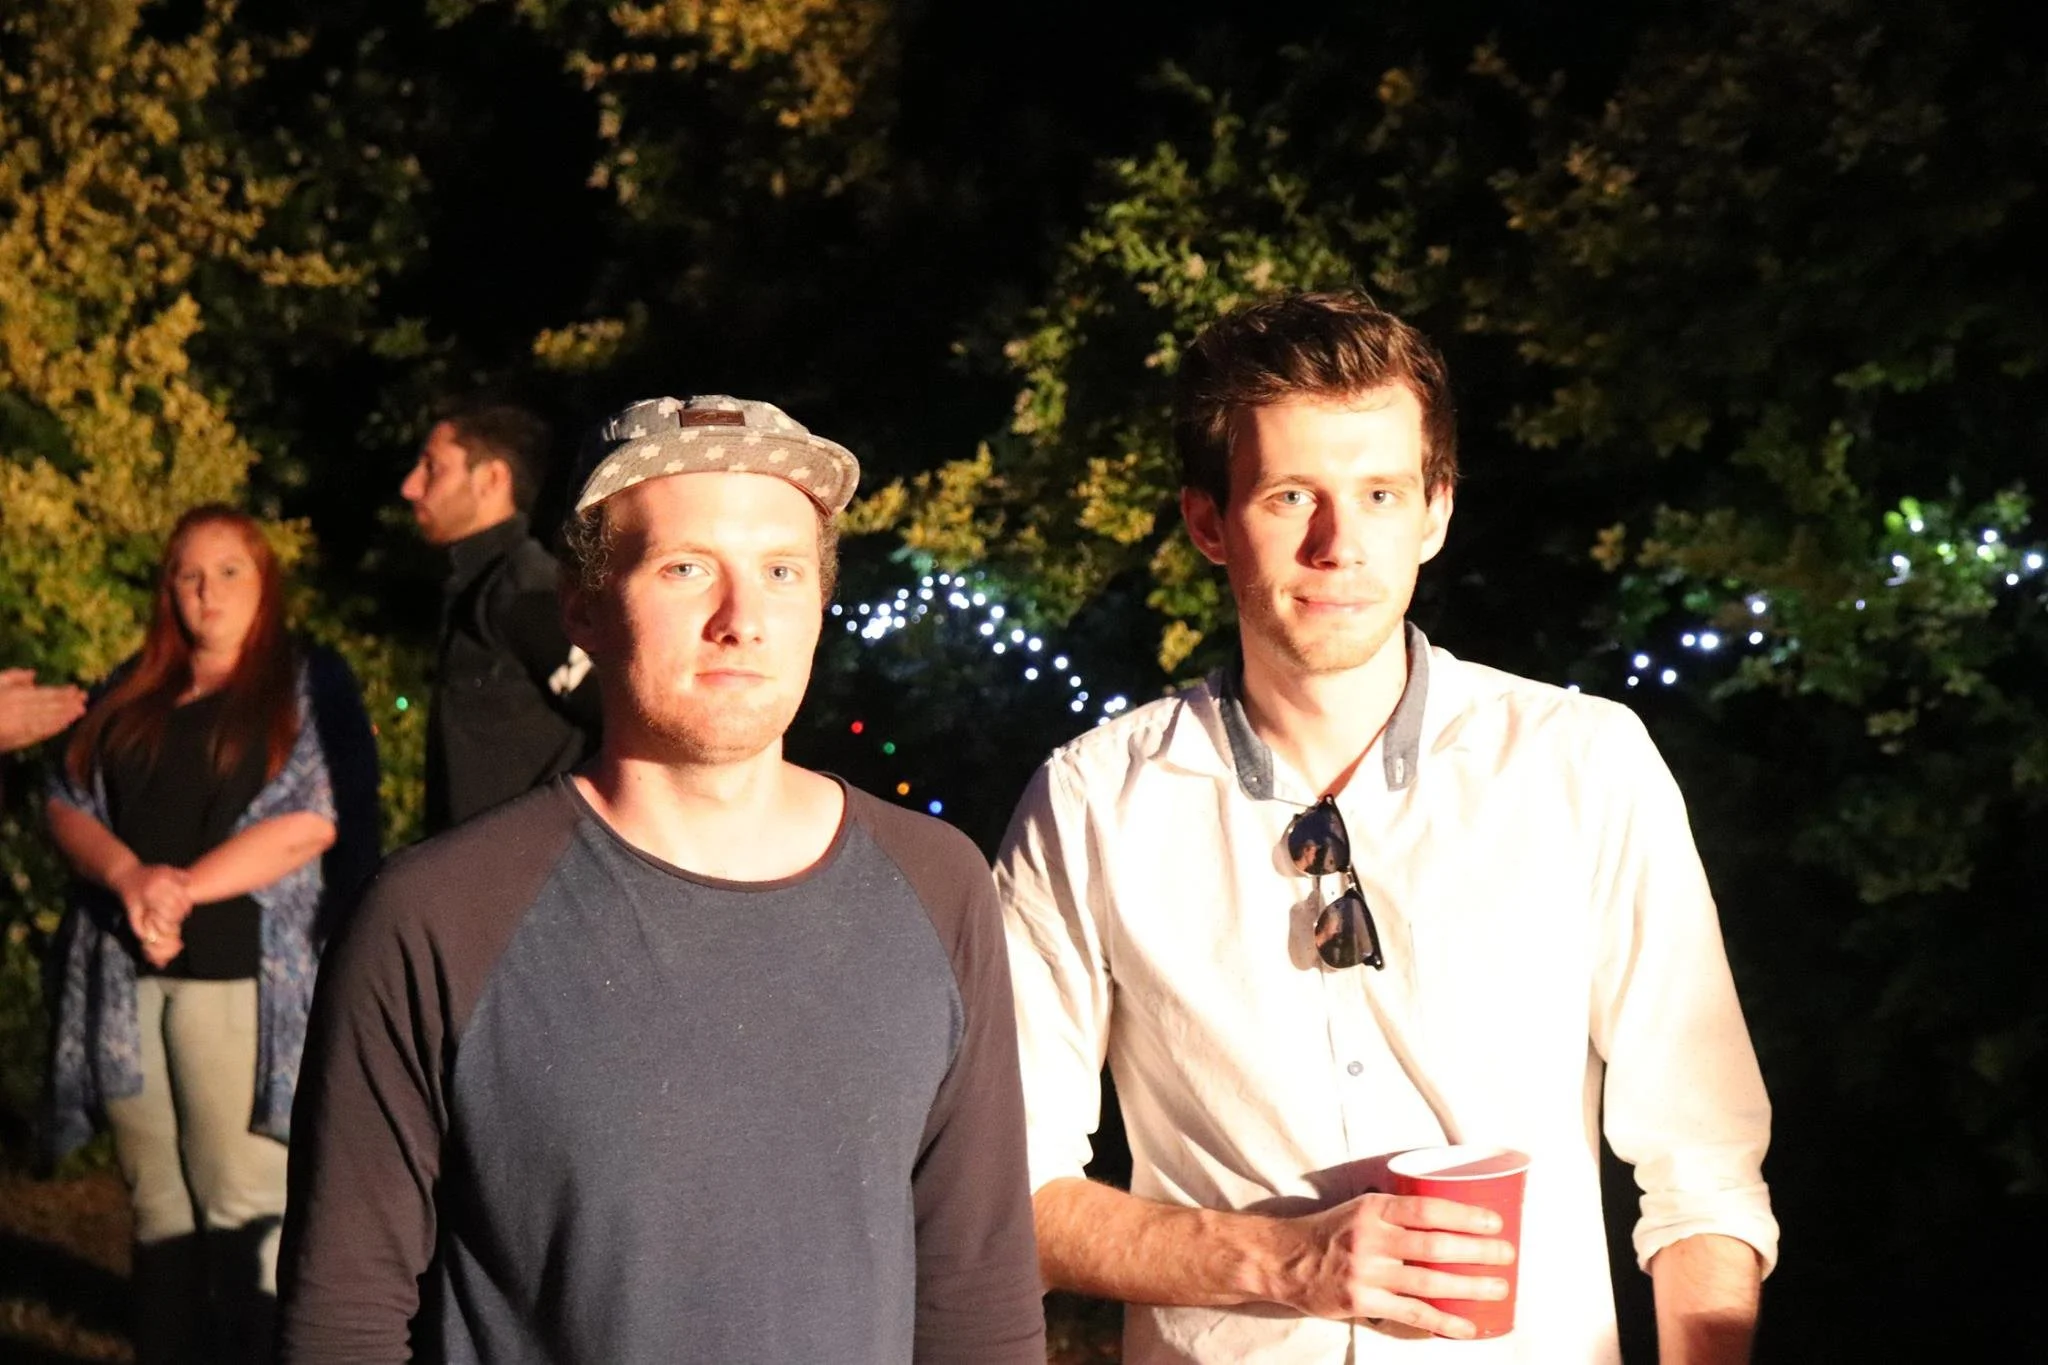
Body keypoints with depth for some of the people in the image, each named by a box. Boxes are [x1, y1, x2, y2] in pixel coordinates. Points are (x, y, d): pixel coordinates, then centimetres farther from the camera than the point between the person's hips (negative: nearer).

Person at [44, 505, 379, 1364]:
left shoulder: (308, 684, 2)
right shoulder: (131, 694, 17)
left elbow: (314, 820, -9)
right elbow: (67, 804, 10)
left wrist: (183, 888, -12)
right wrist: (129, 877, -10)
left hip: (241, 975, -5)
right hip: (123, 978, 5)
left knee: (243, 1202, -7)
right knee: (157, 1202, 9)